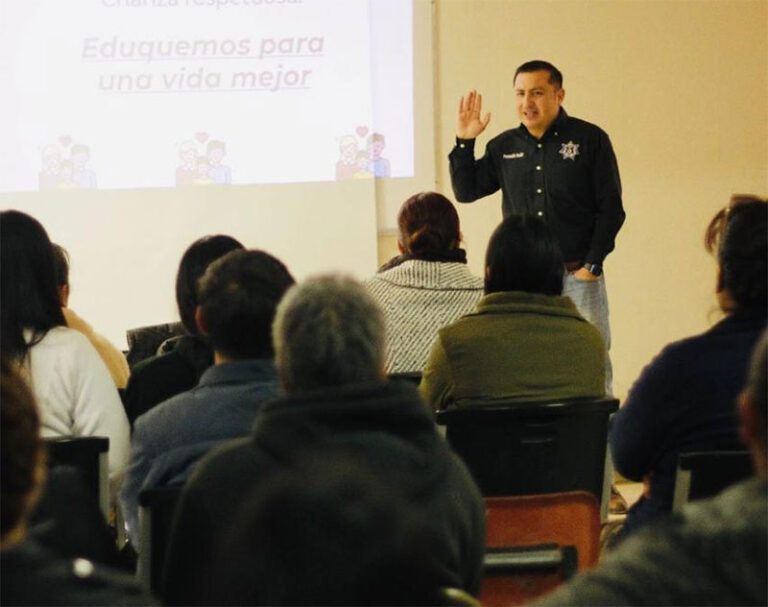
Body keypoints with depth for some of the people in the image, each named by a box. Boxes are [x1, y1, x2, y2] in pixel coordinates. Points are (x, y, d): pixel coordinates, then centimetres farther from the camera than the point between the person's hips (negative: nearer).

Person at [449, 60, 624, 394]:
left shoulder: (590, 140, -2)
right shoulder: (504, 147, 10)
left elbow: (611, 209, -2)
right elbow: (465, 191, 13)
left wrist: (592, 266, -8)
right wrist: (464, 143, 2)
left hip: (578, 278, -3)